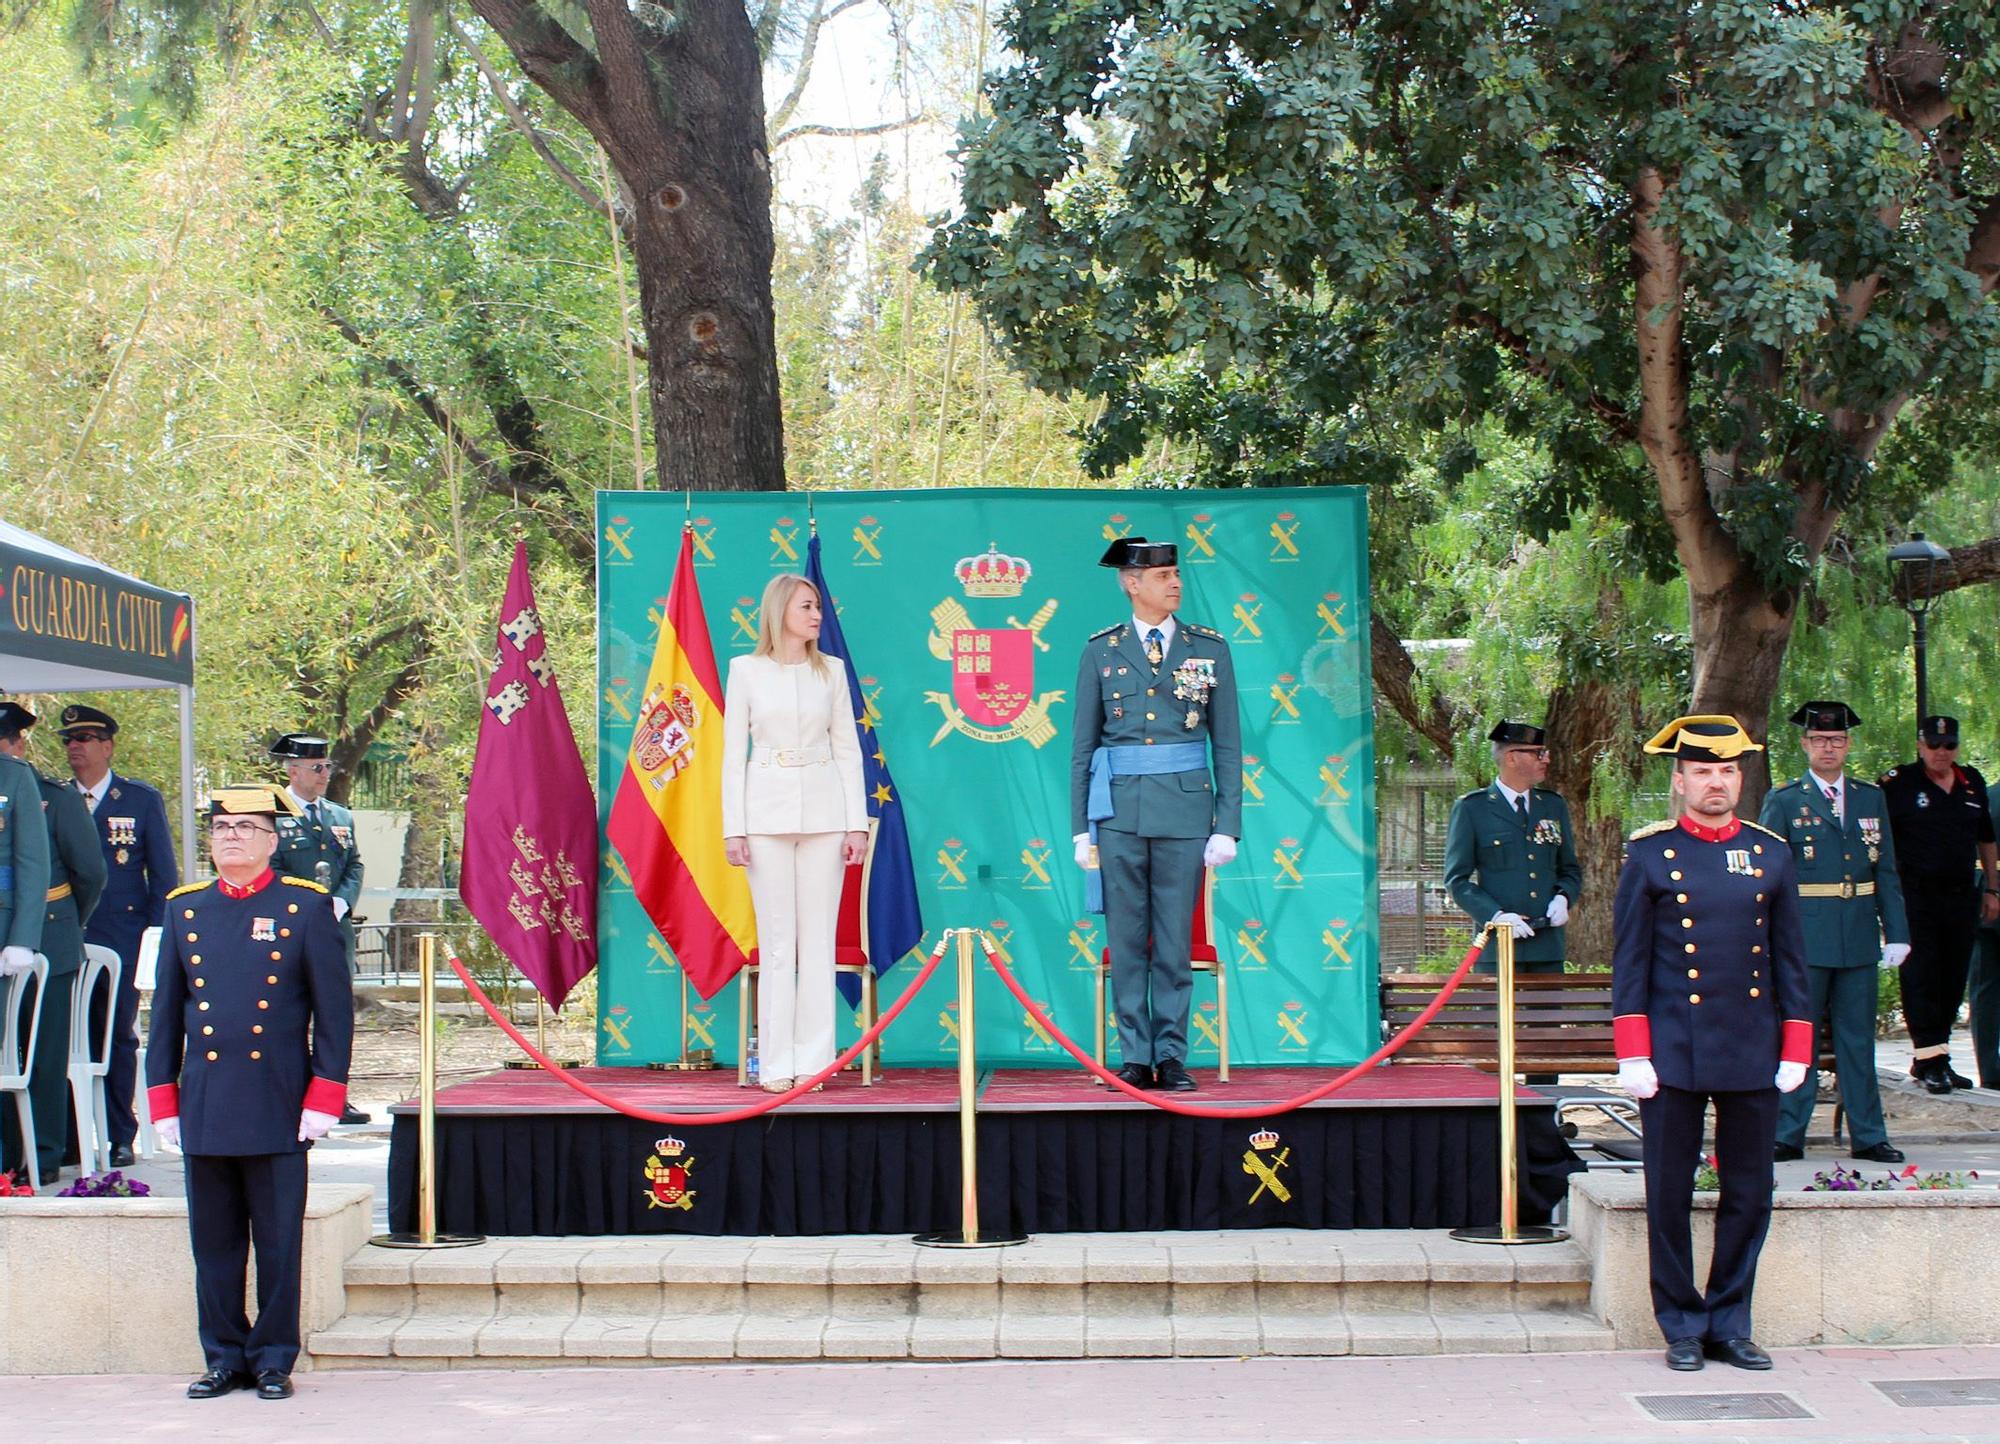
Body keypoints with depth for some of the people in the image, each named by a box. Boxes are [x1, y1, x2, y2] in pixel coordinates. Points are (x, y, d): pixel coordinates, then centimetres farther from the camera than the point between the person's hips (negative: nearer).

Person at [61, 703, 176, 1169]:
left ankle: (120, 1137, 11)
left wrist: (155, 937, -1)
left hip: (122, 938, -1)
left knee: (117, 1034, 2)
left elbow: (163, 875, 6)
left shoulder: (143, 800, 5)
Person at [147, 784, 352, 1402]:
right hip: (205, 1109, 3)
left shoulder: (306, 907, 0)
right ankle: (224, 1357, 17)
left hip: (279, 1110, -3)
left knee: (279, 1242, 2)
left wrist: (324, 1095, -6)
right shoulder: (184, 909, 10)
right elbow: (167, 1010, 13)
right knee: (214, 1242, 7)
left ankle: (274, 1358, 12)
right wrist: (164, 1098, 8)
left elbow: (334, 1009, 0)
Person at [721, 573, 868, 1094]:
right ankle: (776, 1064, 4)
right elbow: (733, 752, 3)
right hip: (767, 811, -1)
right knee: (777, 943, 0)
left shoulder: (832, 670, 9)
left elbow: (847, 748, 8)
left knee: (818, 941, 1)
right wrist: (733, 828, -3)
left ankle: (813, 1060, 6)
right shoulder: (746, 670, 4)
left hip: (823, 812, 1)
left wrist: (857, 822, 1)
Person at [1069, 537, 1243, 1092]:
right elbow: (1082, 745, 9)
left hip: (1185, 804, 0)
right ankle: (1135, 1057, 9)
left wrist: (1227, 827, 1)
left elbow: (1227, 745, 7)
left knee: (1175, 941, 2)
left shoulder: (1209, 649, 7)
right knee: (1126, 939, 2)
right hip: (1119, 808, 0)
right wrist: (1081, 828, 4)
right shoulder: (1101, 651, 6)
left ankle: (1172, 1058, 8)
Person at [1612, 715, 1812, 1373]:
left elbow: (1789, 957, 10)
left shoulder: (1771, 854, 7)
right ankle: (1683, 1326, 15)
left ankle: (1730, 1323, 19)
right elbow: (1629, 959, -1)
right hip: (1675, 1053, -2)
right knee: (1670, 1196, 3)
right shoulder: (1649, 854, 0)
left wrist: (1795, 1047, 4)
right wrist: (1632, 1054, -7)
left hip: (1753, 1055, 2)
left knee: (1750, 1195, 6)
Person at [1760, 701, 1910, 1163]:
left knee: (1858, 1038, 8)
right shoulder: (1783, 801, 1)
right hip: (1805, 940, -3)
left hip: (1859, 939, 3)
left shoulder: (1871, 799, 11)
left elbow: (1886, 873, 12)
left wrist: (1896, 932, 4)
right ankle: (1788, 1137, 8)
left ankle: (1868, 1137, 14)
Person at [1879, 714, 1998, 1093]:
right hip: (1917, 895, -5)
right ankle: (1930, 1060, -6)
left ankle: (1933, 1057, 17)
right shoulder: (1898, 784, -5)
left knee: (1953, 977, 8)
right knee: (1921, 976, -7)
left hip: (1963, 895, 5)